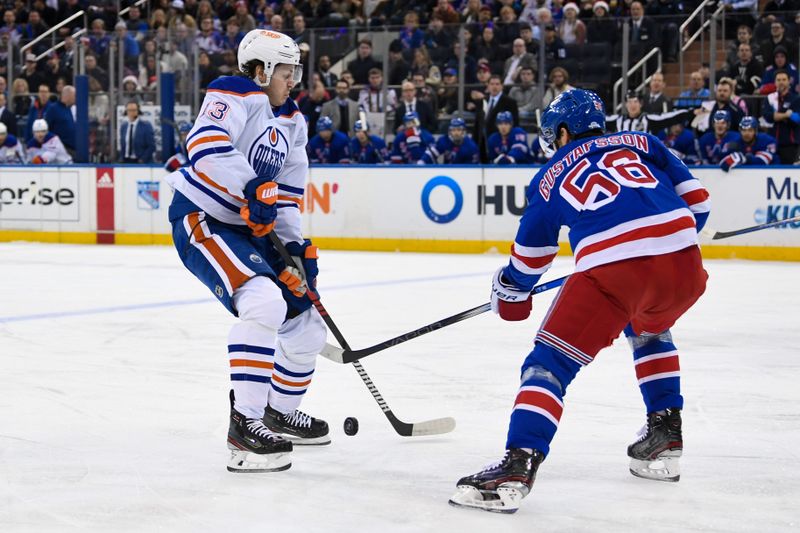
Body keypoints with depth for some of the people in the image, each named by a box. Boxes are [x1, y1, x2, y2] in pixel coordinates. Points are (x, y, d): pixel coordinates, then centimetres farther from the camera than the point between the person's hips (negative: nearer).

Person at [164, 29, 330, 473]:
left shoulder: (292, 122, 14)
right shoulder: (236, 94, -12)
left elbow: (287, 194, 15)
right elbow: (206, 144, -30)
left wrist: (295, 246, 1)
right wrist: (251, 190, -37)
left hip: (249, 230, 9)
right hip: (202, 219, -9)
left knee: (306, 322, 10)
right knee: (264, 301, -31)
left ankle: (280, 412, 33)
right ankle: (245, 424, -28)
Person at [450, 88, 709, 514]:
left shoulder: (551, 177, 22)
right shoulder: (641, 142, 25)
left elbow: (531, 253, 31)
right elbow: (695, 199, 20)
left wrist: (511, 294, 49)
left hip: (610, 268, -4)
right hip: (684, 265, 4)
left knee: (551, 359, 2)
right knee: (648, 328, 36)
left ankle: (517, 467, -14)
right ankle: (665, 437, 32)